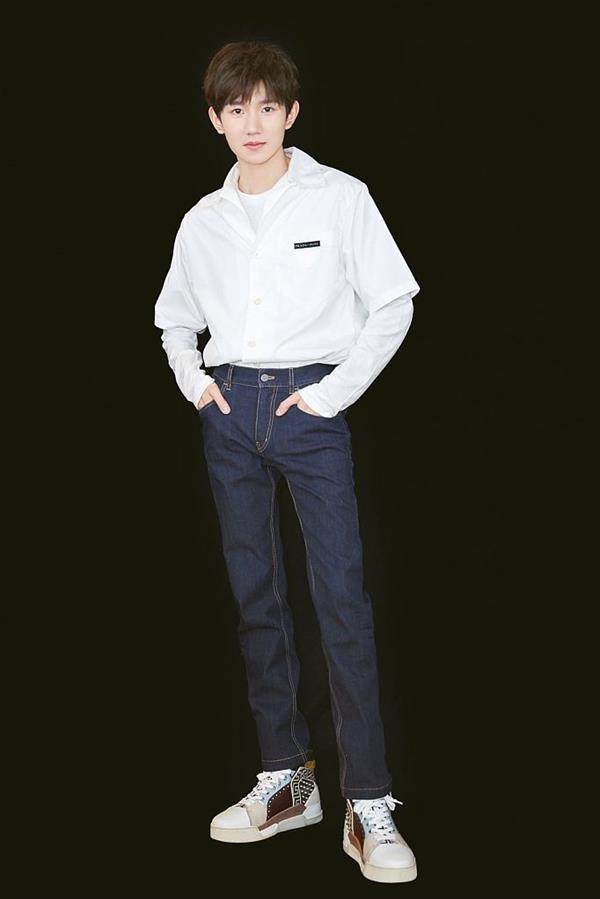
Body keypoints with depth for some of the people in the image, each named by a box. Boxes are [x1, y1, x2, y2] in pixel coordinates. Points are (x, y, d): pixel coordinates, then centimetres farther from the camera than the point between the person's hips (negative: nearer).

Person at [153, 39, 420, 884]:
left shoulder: (340, 198, -1)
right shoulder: (201, 221, 10)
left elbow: (393, 304, -2)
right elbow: (174, 316, 24)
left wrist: (335, 392, -8)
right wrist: (193, 381, 7)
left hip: (312, 408, -4)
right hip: (231, 410, 4)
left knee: (343, 597, -10)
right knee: (256, 597, 8)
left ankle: (370, 805, -6)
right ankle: (286, 779, 19)